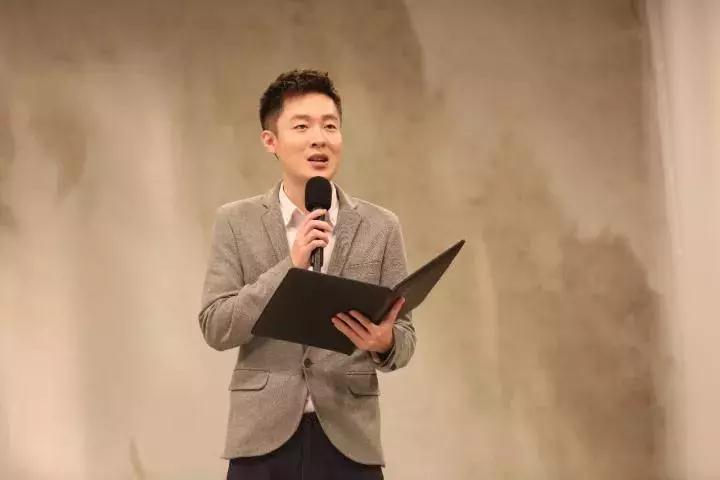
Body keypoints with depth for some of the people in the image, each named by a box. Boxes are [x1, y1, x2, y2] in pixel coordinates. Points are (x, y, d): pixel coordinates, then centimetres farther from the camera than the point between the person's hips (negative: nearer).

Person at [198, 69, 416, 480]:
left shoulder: (381, 227, 4)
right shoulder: (236, 223, 3)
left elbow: (404, 336, 5)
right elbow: (216, 327, -5)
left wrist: (384, 342, -19)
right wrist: (290, 266, -16)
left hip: (349, 440, 0)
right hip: (264, 439, 0)